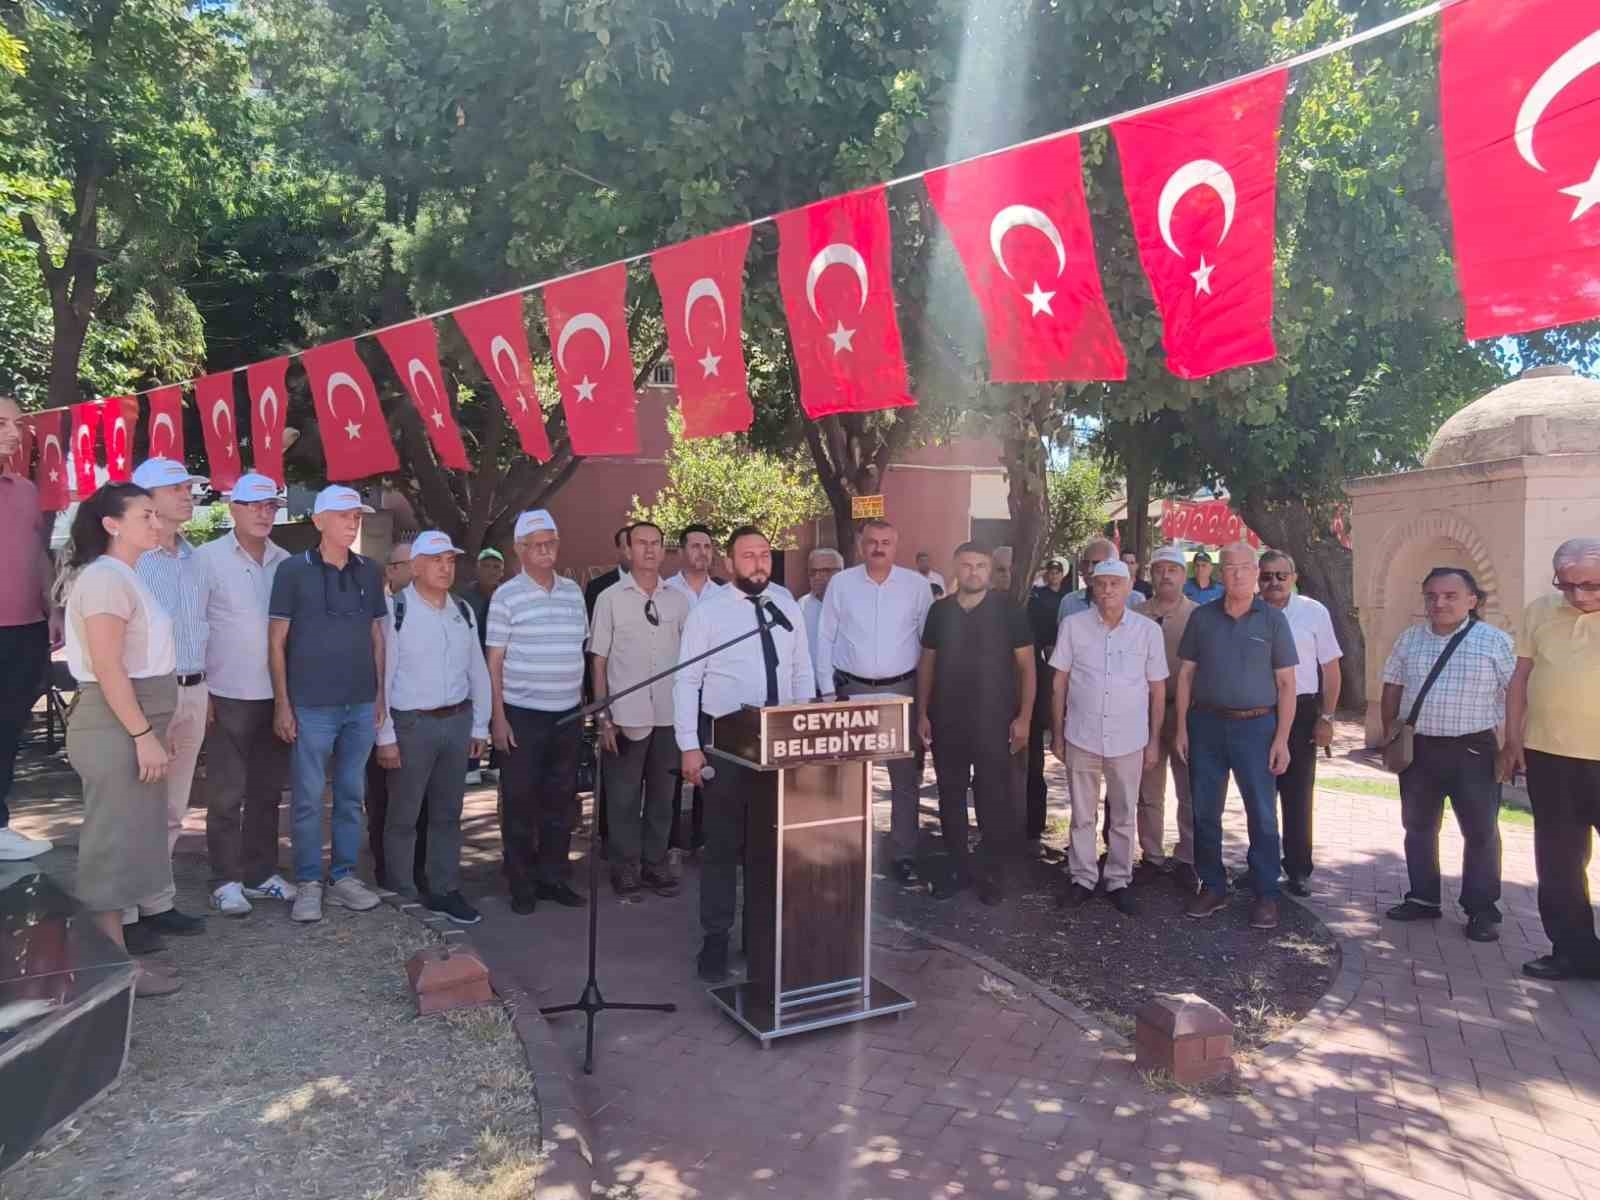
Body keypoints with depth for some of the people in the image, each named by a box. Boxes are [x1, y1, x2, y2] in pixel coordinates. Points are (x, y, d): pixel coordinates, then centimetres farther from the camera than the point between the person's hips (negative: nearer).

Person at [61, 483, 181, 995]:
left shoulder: (125, 577, 15)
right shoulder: (105, 578, -15)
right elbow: (108, 669, -21)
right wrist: (143, 735, -22)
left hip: (132, 726, 10)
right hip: (115, 729, -10)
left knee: (124, 842, 15)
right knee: (113, 842, -2)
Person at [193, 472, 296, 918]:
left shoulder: (286, 562, 7)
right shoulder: (208, 557, -5)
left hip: (276, 694, 5)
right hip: (229, 694, -4)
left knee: (267, 790, 12)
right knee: (226, 793, 3)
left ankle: (261, 872, 23)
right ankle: (226, 880, 14)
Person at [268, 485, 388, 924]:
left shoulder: (369, 572, 8)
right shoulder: (293, 570, -4)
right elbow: (277, 641, -3)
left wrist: (381, 694, 7)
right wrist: (282, 703, -7)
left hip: (361, 705, 4)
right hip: (311, 705, -4)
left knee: (352, 796, 11)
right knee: (309, 799, 3)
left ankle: (344, 876, 22)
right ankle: (308, 883, 15)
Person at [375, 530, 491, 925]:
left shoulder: (463, 611, 8)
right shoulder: (395, 609, -9)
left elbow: (477, 671, 13)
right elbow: (381, 675, -10)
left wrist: (479, 726, 10)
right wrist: (385, 736, -12)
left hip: (457, 721, 5)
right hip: (411, 723, -5)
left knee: (448, 814, 13)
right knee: (404, 816, 6)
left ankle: (445, 891, 24)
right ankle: (401, 897, 18)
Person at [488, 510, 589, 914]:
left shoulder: (573, 592, 8)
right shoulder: (506, 596, -5)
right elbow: (494, 661, -5)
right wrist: (498, 717, -10)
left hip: (567, 714, 5)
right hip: (522, 714, -4)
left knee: (560, 800, 11)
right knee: (520, 802, 4)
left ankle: (554, 877, 23)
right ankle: (522, 885, 15)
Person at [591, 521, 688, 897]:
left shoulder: (678, 599, 6)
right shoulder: (610, 598, -2)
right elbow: (599, 661, -1)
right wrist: (603, 717, -5)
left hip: (670, 715, 3)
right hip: (626, 715, -3)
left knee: (663, 795, 11)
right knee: (624, 796, 6)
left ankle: (656, 863, 25)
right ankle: (625, 867, 20)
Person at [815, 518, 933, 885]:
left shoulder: (917, 585, 0)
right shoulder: (841, 583, 0)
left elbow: (929, 641, 5)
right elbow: (825, 639, 3)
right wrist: (828, 691, -1)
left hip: (901, 690, 0)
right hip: (852, 689, 0)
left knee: (905, 777, 6)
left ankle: (903, 854, 17)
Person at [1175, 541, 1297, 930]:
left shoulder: (1273, 620, 0)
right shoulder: (1202, 617, 4)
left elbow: (1286, 683, 0)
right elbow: (1185, 674, 6)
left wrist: (1282, 739, -7)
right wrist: (1181, 728, 1)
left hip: (1255, 726, -2)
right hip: (1206, 724, 2)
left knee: (1262, 814, 2)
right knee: (1205, 811, 8)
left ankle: (1266, 895, 15)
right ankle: (1212, 887, 22)